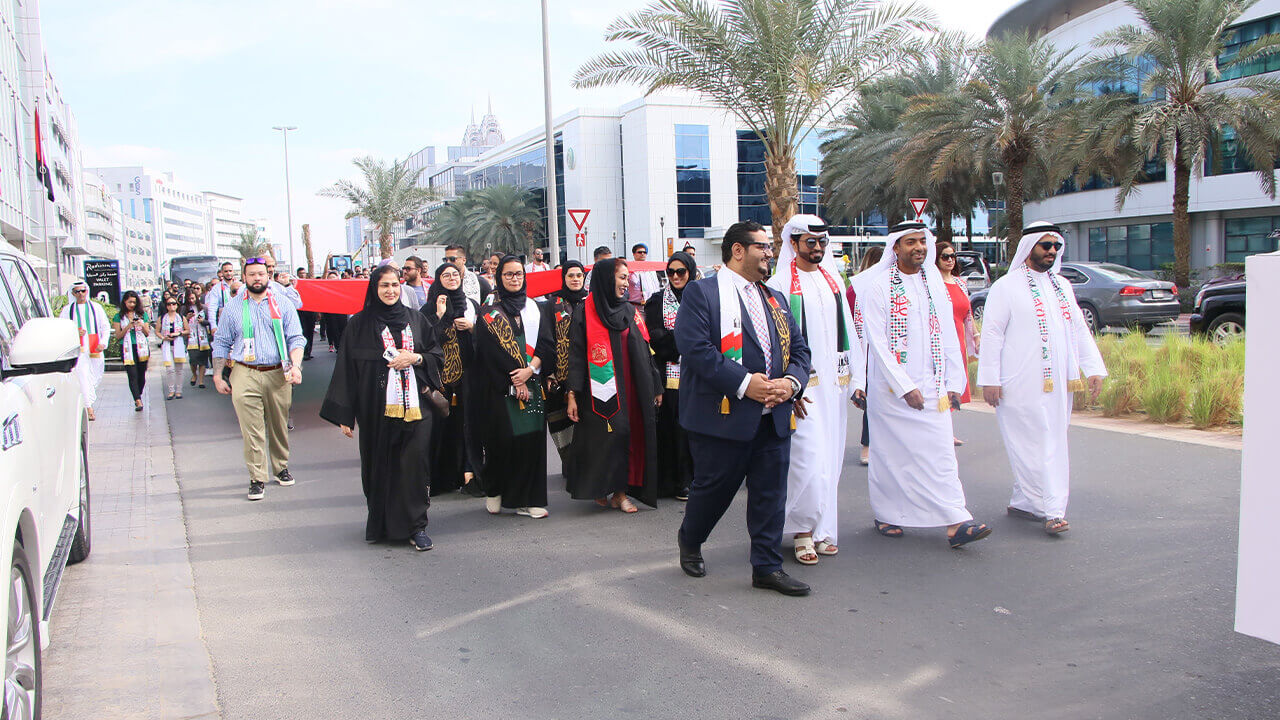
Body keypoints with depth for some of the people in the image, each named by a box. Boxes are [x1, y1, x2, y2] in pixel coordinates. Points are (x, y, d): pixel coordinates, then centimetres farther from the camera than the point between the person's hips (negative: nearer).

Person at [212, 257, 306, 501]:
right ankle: (257, 478, 2)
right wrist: (218, 376, 7)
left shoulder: (283, 306, 8)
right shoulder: (233, 308, 9)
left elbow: (295, 339, 5)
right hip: (245, 375, -1)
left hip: (278, 374, 1)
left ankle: (281, 468, 28)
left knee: (279, 427, 9)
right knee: (252, 430, -6)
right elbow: (221, 343, 12)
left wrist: (295, 365, -11)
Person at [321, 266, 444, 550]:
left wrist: (415, 358, -8)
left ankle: (415, 526, 2)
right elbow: (347, 368, 1)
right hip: (376, 408, -1)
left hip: (414, 406, 1)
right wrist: (345, 414, -4)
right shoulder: (360, 324, 4)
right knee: (379, 466, 3)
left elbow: (438, 354, 14)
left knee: (415, 465, -6)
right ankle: (380, 524, 19)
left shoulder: (416, 319, 10)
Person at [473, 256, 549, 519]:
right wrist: (513, 378, -13)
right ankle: (494, 491, 16)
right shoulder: (490, 311, 4)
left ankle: (528, 499, 3)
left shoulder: (534, 307, 14)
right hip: (500, 385, -3)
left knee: (532, 437, -2)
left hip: (531, 382, 3)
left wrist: (530, 369, -10)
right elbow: (490, 349, -6)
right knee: (502, 437, -5)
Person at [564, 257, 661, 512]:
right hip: (600, 389, -4)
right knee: (603, 437, -4)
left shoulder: (630, 311, 14)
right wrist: (572, 394, -13)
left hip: (629, 389, 4)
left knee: (627, 435, -1)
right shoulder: (584, 312, 0)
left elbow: (645, 352, 16)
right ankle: (599, 489, 12)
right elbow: (576, 355, -5)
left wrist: (655, 386, 14)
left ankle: (619, 491, 6)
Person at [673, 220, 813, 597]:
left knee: (771, 492, 7)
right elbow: (696, 348, -16)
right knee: (714, 488, 7)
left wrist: (791, 381, -6)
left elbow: (798, 348, 16)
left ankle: (767, 566, 18)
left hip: (773, 417, 6)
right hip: (723, 415, -6)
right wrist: (744, 383, -20)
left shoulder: (774, 299, 18)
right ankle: (689, 540, 34)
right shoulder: (701, 292, -4)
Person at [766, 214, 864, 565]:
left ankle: (822, 529, 20)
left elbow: (848, 332, 15)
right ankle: (802, 529, 6)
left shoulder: (834, 280, 14)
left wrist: (857, 379, 10)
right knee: (809, 458, -10)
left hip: (835, 384, 6)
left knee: (830, 459, 8)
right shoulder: (780, 283, -4)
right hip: (802, 385, -5)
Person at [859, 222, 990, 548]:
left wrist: (954, 382, 6)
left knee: (941, 452, -1)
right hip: (891, 387, -4)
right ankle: (886, 515, 21)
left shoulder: (935, 283, 11)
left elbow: (948, 336, 13)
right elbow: (877, 342, -11)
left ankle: (956, 523, 0)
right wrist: (904, 387, -15)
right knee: (890, 452, 5)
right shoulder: (878, 286, -5)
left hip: (932, 386, 4)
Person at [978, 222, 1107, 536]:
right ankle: (1051, 510, -3)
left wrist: (1093, 368, 8)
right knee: (1035, 445, -6)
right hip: (1021, 386, -7)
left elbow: (1079, 330, 17)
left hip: (1059, 383, 7)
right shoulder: (1006, 287, -4)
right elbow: (991, 334, -7)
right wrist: (989, 379, -12)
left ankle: (1022, 502, 20)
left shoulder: (1062, 286, 16)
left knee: (1052, 444, 10)